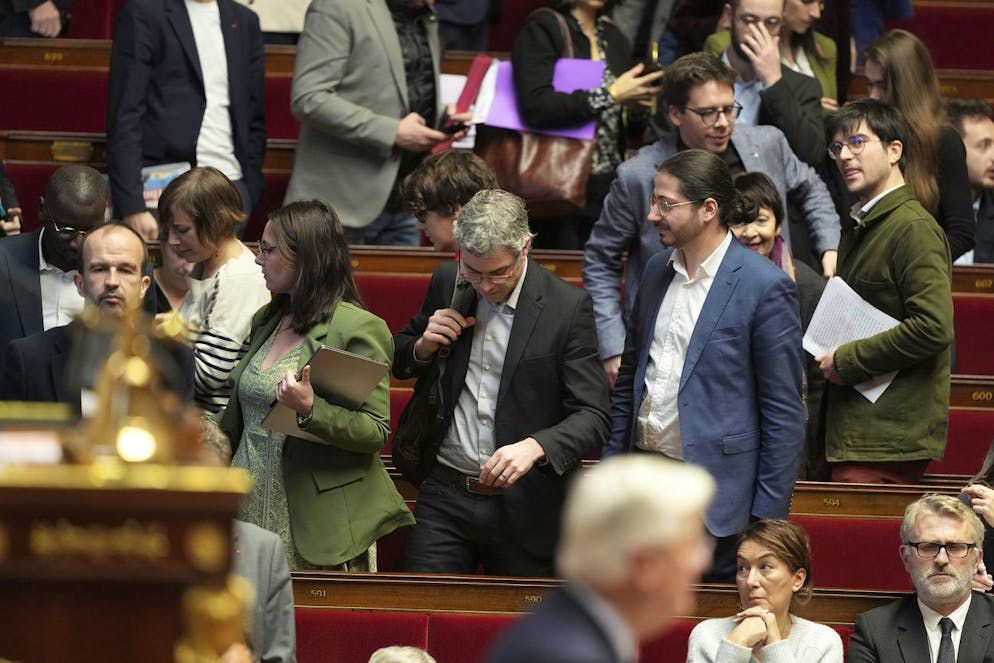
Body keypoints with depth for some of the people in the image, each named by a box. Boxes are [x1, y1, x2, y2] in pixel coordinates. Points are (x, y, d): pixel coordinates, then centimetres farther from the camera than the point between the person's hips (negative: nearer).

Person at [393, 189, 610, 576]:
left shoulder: (569, 308, -10)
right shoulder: (447, 284, 3)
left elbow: (593, 417, -13)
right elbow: (401, 364, 19)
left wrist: (534, 447, -32)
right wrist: (423, 347, -5)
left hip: (525, 508, -3)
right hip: (445, 497, 3)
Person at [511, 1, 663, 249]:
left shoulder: (614, 37, 13)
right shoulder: (540, 29, -4)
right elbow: (535, 107, -20)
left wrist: (639, 102, -2)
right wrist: (611, 96, -17)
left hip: (609, 184, 5)